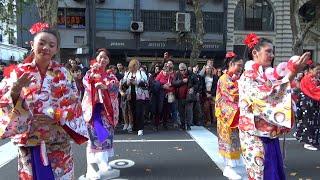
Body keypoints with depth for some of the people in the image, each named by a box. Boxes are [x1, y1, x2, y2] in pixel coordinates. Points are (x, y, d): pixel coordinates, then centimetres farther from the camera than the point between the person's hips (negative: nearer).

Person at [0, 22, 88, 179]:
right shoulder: (18, 72, -2)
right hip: (28, 142, 0)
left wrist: (55, 117, -17)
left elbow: (74, 105, -2)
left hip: (59, 142, 1)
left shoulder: (63, 74, 0)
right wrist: (15, 90, -21)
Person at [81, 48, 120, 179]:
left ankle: (103, 161, 17)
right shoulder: (90, 72, 8)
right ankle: (90, 165, -6)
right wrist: (93, 72, -28)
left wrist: (104, 86, -26)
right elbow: (85, 82, -12)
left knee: (106, 133, 3)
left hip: (106, 107, 3)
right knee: (94, 133, -9)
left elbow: (116, 85, -7)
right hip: (93, 106, -3)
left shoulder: (110, 74, 12)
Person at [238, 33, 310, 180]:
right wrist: (292, 74, -26)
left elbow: (280, 96, 17)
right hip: (255, 135, -7)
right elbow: (266, 97, -26)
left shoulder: (268, 74, 10)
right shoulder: (248, 76, -13)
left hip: (270, 134, 7)